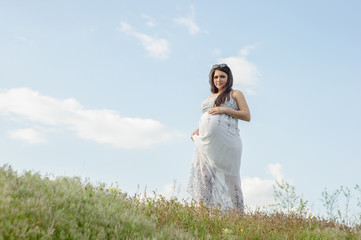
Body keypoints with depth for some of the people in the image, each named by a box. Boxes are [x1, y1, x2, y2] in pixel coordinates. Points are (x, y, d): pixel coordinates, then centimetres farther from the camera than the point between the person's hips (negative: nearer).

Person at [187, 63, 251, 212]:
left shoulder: (235, 94, 12)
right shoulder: (209, 98, 28)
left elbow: (247, 116, 2)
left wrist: (225, 110, -8)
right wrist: (198, 131, 11)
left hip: (224, 139, -5)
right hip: (206, 139, 5)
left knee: (226, 176, -6)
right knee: (203, 173, -8)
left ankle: (238, 211, 2)